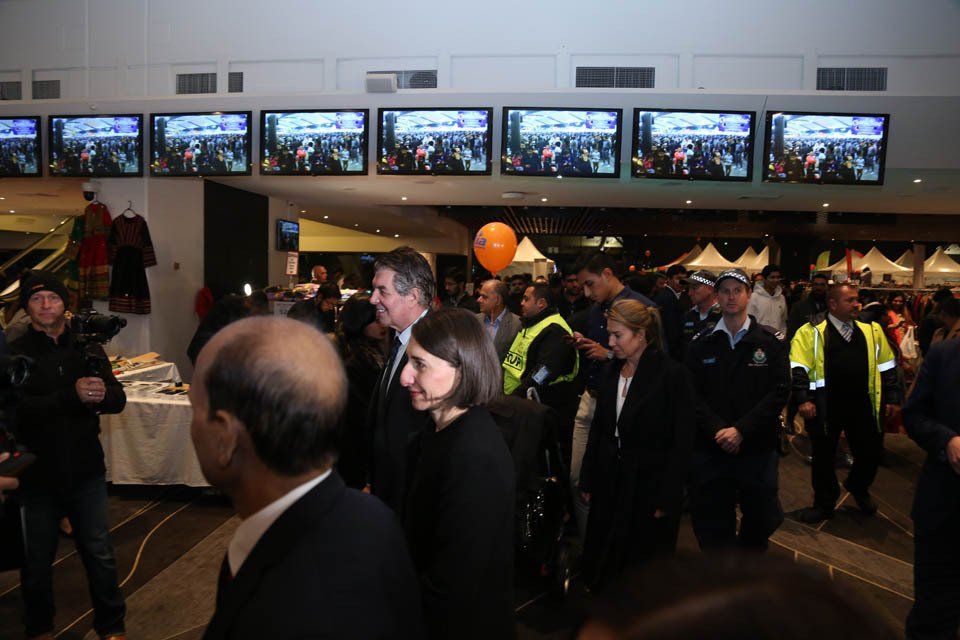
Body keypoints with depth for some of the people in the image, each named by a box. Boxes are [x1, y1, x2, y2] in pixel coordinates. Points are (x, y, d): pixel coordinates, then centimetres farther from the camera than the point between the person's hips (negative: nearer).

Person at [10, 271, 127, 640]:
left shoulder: (87, 349, 2)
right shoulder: (16, 355, -6)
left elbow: (119, 400, -5)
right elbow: (19, 410, -19)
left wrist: (102, 394, -27)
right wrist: (72, 395, -32)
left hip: (86, 471, 2)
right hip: (37, 475, -1)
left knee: (99, 554, 11)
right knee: (37, 560, 16)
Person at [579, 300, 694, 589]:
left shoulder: (673, 374, -13)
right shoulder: (610, 372, 5)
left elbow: (682, 442, -13)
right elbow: (598, 429, 9)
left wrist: (668, 497, -14)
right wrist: (588, 479, 8)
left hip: (650, 486, -5)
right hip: (610, 482, 5)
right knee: (603, 566, 13)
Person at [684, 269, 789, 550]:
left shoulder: (771, 341, 0)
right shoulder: (702, 344, 4)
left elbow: (780, 391, -7)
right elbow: (693, 394, -1)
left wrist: (741, 430, -14)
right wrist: (717, 430, -15)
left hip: (757, 447, 0)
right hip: (710, 448, 1)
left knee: (762, 518, 13)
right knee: (712, 526, 8)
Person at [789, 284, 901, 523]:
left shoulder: (872, 330, 9)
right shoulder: (811, 332, -5)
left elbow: (887, 367, 15)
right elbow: (798, 369, -11)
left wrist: (891, 397, 12)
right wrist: (803, 399, -20)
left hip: (863, 406, 4)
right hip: (825, 407, -3)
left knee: (871, 452, 12)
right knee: (823, 456, 8)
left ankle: (858, 488, 44)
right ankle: (824, 503, 28)